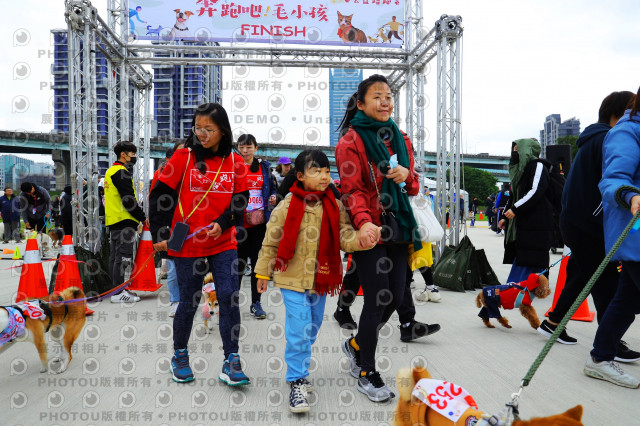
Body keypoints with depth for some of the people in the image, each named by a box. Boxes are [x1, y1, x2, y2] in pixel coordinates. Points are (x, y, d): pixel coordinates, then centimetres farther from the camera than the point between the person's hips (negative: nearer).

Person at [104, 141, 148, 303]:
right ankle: (119, 293, -6)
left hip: (113, 220, 11)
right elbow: (128, 200, -18)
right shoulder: (121, 173, -13)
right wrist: (142, 217, -10)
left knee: (115, 256, 12)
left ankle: (117, 289, 20)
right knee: (123, 256, -8)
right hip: (124, 221, -11)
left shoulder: (111, 171, 19)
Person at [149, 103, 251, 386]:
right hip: (187, 244, -2)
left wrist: (221, 223, -12)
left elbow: (240, 200, 5)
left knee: (229, 297, -5)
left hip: (223, 243, 2)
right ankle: (180, 356, 32)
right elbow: (159, 196, 0)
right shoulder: (183, 157, -2)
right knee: (189, 302, 8)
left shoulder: (235, 162, 4)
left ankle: (231, 362, 7)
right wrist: (159, 236, -4)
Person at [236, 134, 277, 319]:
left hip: (260, 223, 3)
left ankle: (256, 303, 19)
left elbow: (273, 188, 19)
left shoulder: (264, 167, 11)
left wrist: (273, 198, -3)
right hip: (240, 224, -3)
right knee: (239, 262, 4)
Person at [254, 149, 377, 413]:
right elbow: (271, 241, -1)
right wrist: (263, 272, 3)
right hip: (292, 278, -4)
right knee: (300, 329, -8)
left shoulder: (334, 206, 1)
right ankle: (297, 382, 7)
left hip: (321, 280, 4)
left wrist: (360, 240, -28)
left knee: (311, 329, 17)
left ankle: (299, 367, 40)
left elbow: (344, 236, -6)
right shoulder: (287, 206, -8)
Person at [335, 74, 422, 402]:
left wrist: (407, 175, -6)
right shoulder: (352, 140, -5)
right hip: (369, 231, -7)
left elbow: (414, 186, 18)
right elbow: (352, 190, -13)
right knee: (377, 300, -4)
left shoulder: (400, 139, 15)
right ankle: (367, 373, 16)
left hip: (398, 227, 7)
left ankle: (356, 345, 36)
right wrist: (363, 222, -31)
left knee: (395, 298, 9)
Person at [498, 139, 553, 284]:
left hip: (536, 224, -8)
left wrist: (515, 209, -19)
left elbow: (536, 191, -17)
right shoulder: (520, 169, 21)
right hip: (521, 223, 8)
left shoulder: (538, 166, -5)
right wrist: (504, 216, 17)